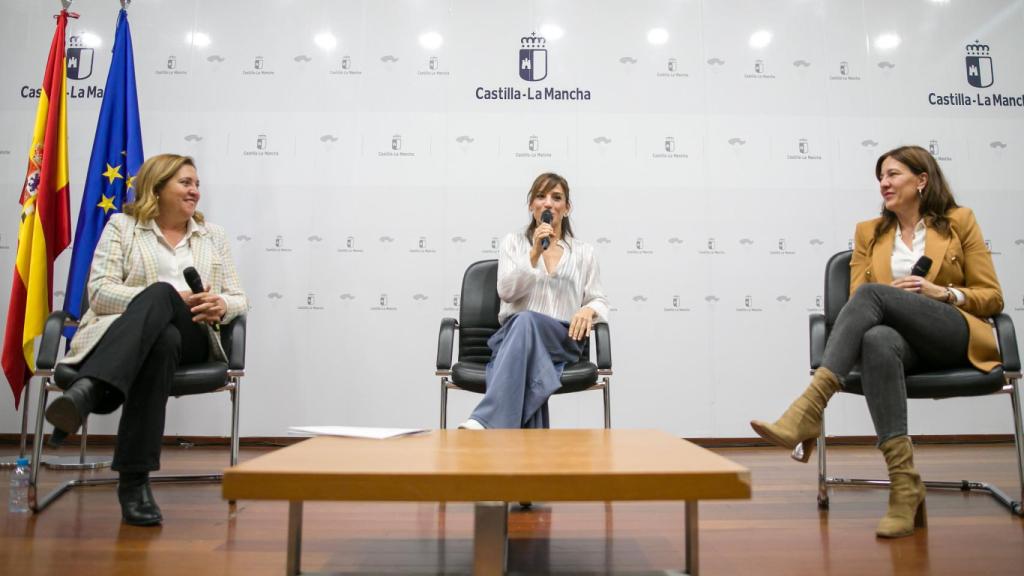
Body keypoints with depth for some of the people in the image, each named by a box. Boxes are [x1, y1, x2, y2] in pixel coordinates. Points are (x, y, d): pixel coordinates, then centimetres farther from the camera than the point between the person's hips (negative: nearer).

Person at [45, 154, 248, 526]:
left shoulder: (213, 234, 20)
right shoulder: (122, 226, 13)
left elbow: (239, 299, 16)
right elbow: (100, 292, -1)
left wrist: (221, 305, -10)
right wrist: (174, 299, -15)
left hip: (190, 337, 2)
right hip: (121, 333, -1)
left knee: (159, 294, -33)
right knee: (163, 340, -39)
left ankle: (87, 391, -47)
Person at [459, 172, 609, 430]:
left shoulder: (583, 252, 17)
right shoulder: (513, 242, 14)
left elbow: (600, 302, 16)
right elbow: (506, 292, 0)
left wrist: (589, 310, -9)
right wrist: (535, 253, -12)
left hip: (562, 341, 0)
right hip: (514, 337, 1)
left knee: (526, 321, -38)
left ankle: (486, 419, -51)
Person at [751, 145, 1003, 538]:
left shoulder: (960, 221, 13)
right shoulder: (869, 232, 19)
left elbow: (993, 298, 11)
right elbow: (855, 306, 13)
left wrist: (941, 292, -9)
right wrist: (891, 303, -10)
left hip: (958, 339, -2)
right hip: (901, 338, 2)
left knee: (873, 293, -31)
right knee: (877, 341, -39)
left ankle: (809, 408, -42)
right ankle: (904, 482, -40)